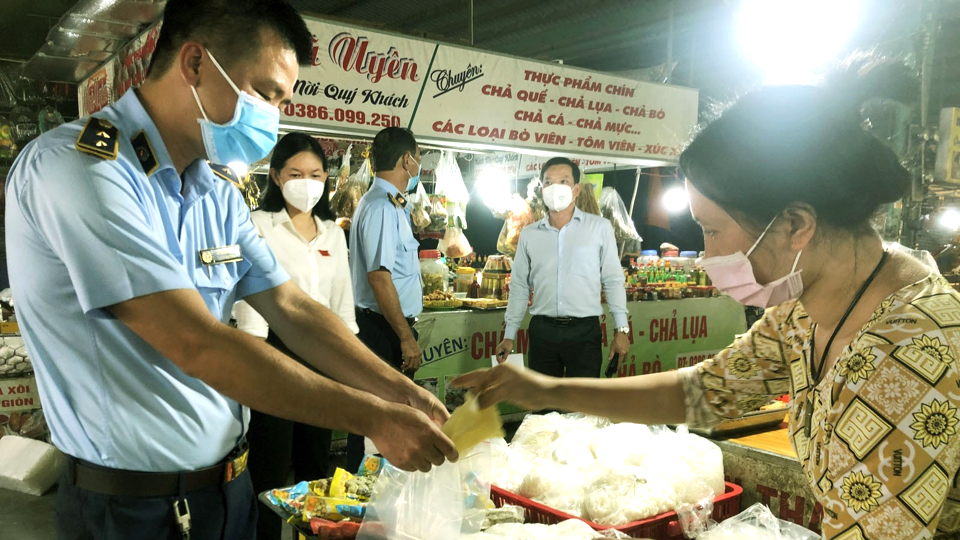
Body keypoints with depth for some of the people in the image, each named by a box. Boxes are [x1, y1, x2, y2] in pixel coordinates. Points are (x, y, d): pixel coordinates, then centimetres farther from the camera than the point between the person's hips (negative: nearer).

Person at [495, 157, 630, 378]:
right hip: (542, 331, 3)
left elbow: (613, 280, 1)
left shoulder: (600, 227, 0)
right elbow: (519, 286, 11)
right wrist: (509, 335, 8)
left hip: (585, 330, -2)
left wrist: (621, 329, -3)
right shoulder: (529, 234, 7)